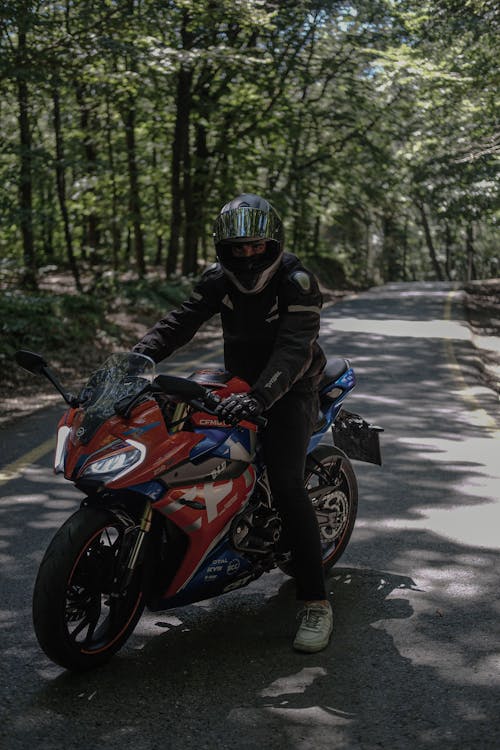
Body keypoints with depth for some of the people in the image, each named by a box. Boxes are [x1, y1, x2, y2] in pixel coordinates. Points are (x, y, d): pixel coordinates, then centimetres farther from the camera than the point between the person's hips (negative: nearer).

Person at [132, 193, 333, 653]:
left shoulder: (297, 282, -18)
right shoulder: (218, 280, 1)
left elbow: (294, 349, -30)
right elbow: (180, 322, -4)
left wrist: (258, 396, -45)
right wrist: (134, 359, -20)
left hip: (291, 391, -7)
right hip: (239, 384, 7)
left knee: (285, 483, -22)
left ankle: (316, 601, -17)